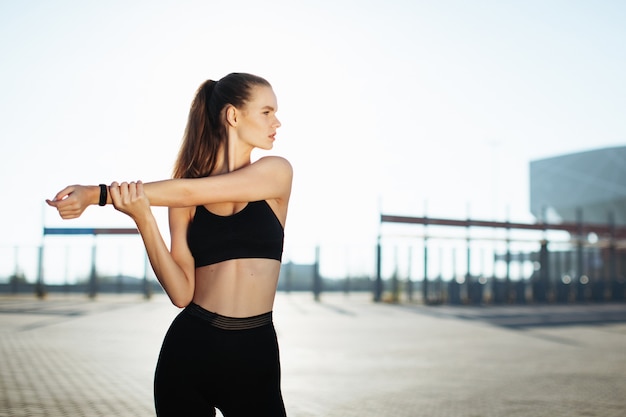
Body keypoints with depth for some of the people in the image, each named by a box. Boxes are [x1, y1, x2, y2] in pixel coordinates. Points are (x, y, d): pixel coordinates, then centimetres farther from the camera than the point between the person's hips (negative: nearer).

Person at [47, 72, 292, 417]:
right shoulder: (184, 202, 1)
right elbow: (181, 293, -8)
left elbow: (188, 191, -15)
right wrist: (143, 220, -20)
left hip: (255, 353, -1)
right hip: (190, 349, 1)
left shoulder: (276, 173, -3)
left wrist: (99, 194, -14)